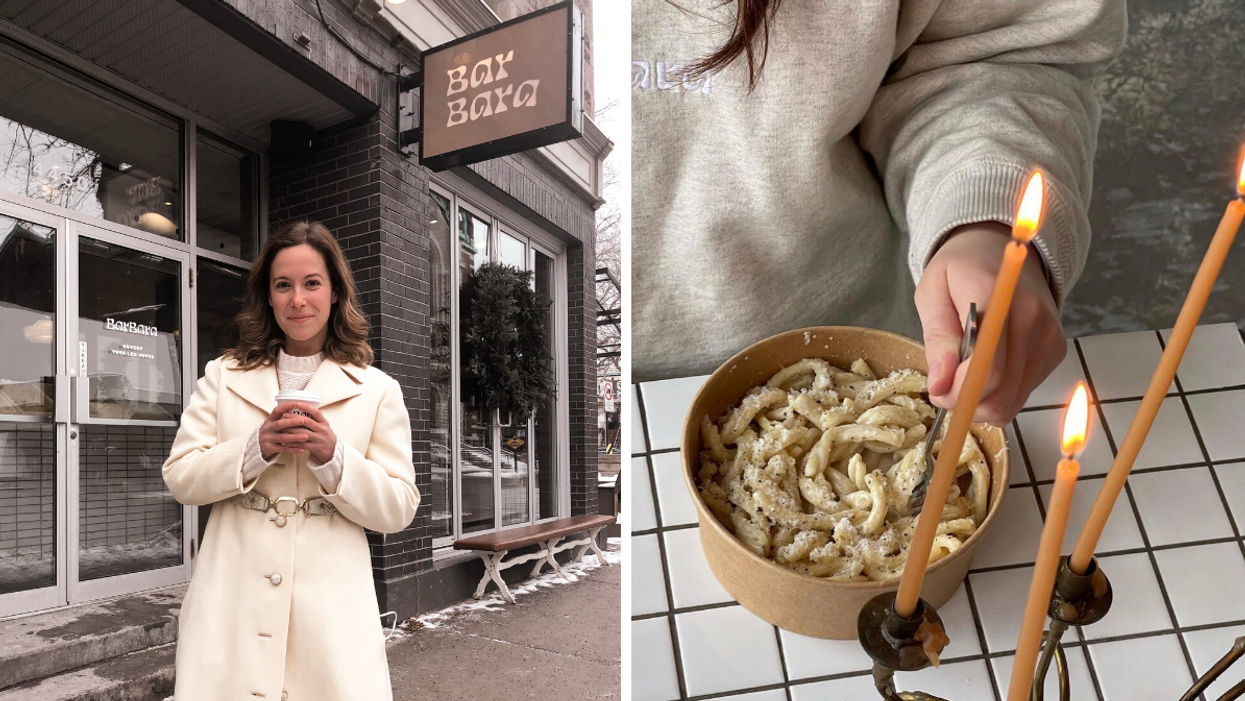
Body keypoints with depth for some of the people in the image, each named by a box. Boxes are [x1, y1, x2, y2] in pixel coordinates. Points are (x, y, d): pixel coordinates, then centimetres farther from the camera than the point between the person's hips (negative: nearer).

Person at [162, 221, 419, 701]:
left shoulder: (378, 391, 2)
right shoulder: (222, 376, 10)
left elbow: (398, 510, -2)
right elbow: (179, 477, 4)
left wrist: (332, 457, -18)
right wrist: (257, 447, -14)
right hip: (232, 603, 2)